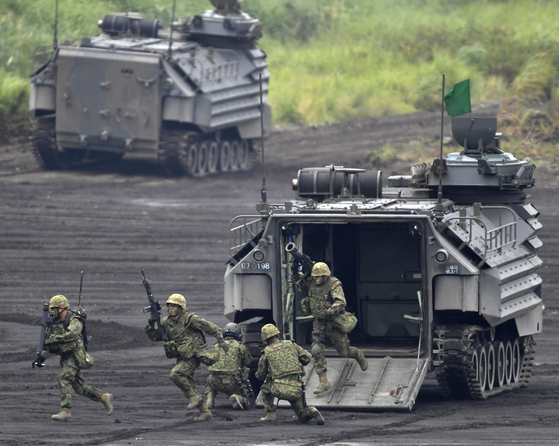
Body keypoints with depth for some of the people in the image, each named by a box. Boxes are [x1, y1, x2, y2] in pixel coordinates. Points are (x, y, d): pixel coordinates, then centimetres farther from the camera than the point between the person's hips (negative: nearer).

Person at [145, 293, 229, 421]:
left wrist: (220, 339, -15)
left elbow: (209, 327, -10)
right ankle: (205, 412, 15)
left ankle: (194, 397, -14)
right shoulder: (167, 323, 9)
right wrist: (151, 324, -5)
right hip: (182, 358, 8)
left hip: (193, 357, -8)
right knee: (189, 388, 7)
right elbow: (154, 336, 12)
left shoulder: (189, 318, -12)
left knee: (175, 374, -27)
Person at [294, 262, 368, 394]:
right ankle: (324, 382, -6)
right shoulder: (312, 283, -1)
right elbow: (297, 279, 14)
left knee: (344, 352, 9)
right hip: (319, 323, 5)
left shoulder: (334, 285, -19)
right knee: (316, 350, -12)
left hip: (334, 322, -5)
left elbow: (341, 302, -30)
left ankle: (359, 355, 47)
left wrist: (330, 311, -46)